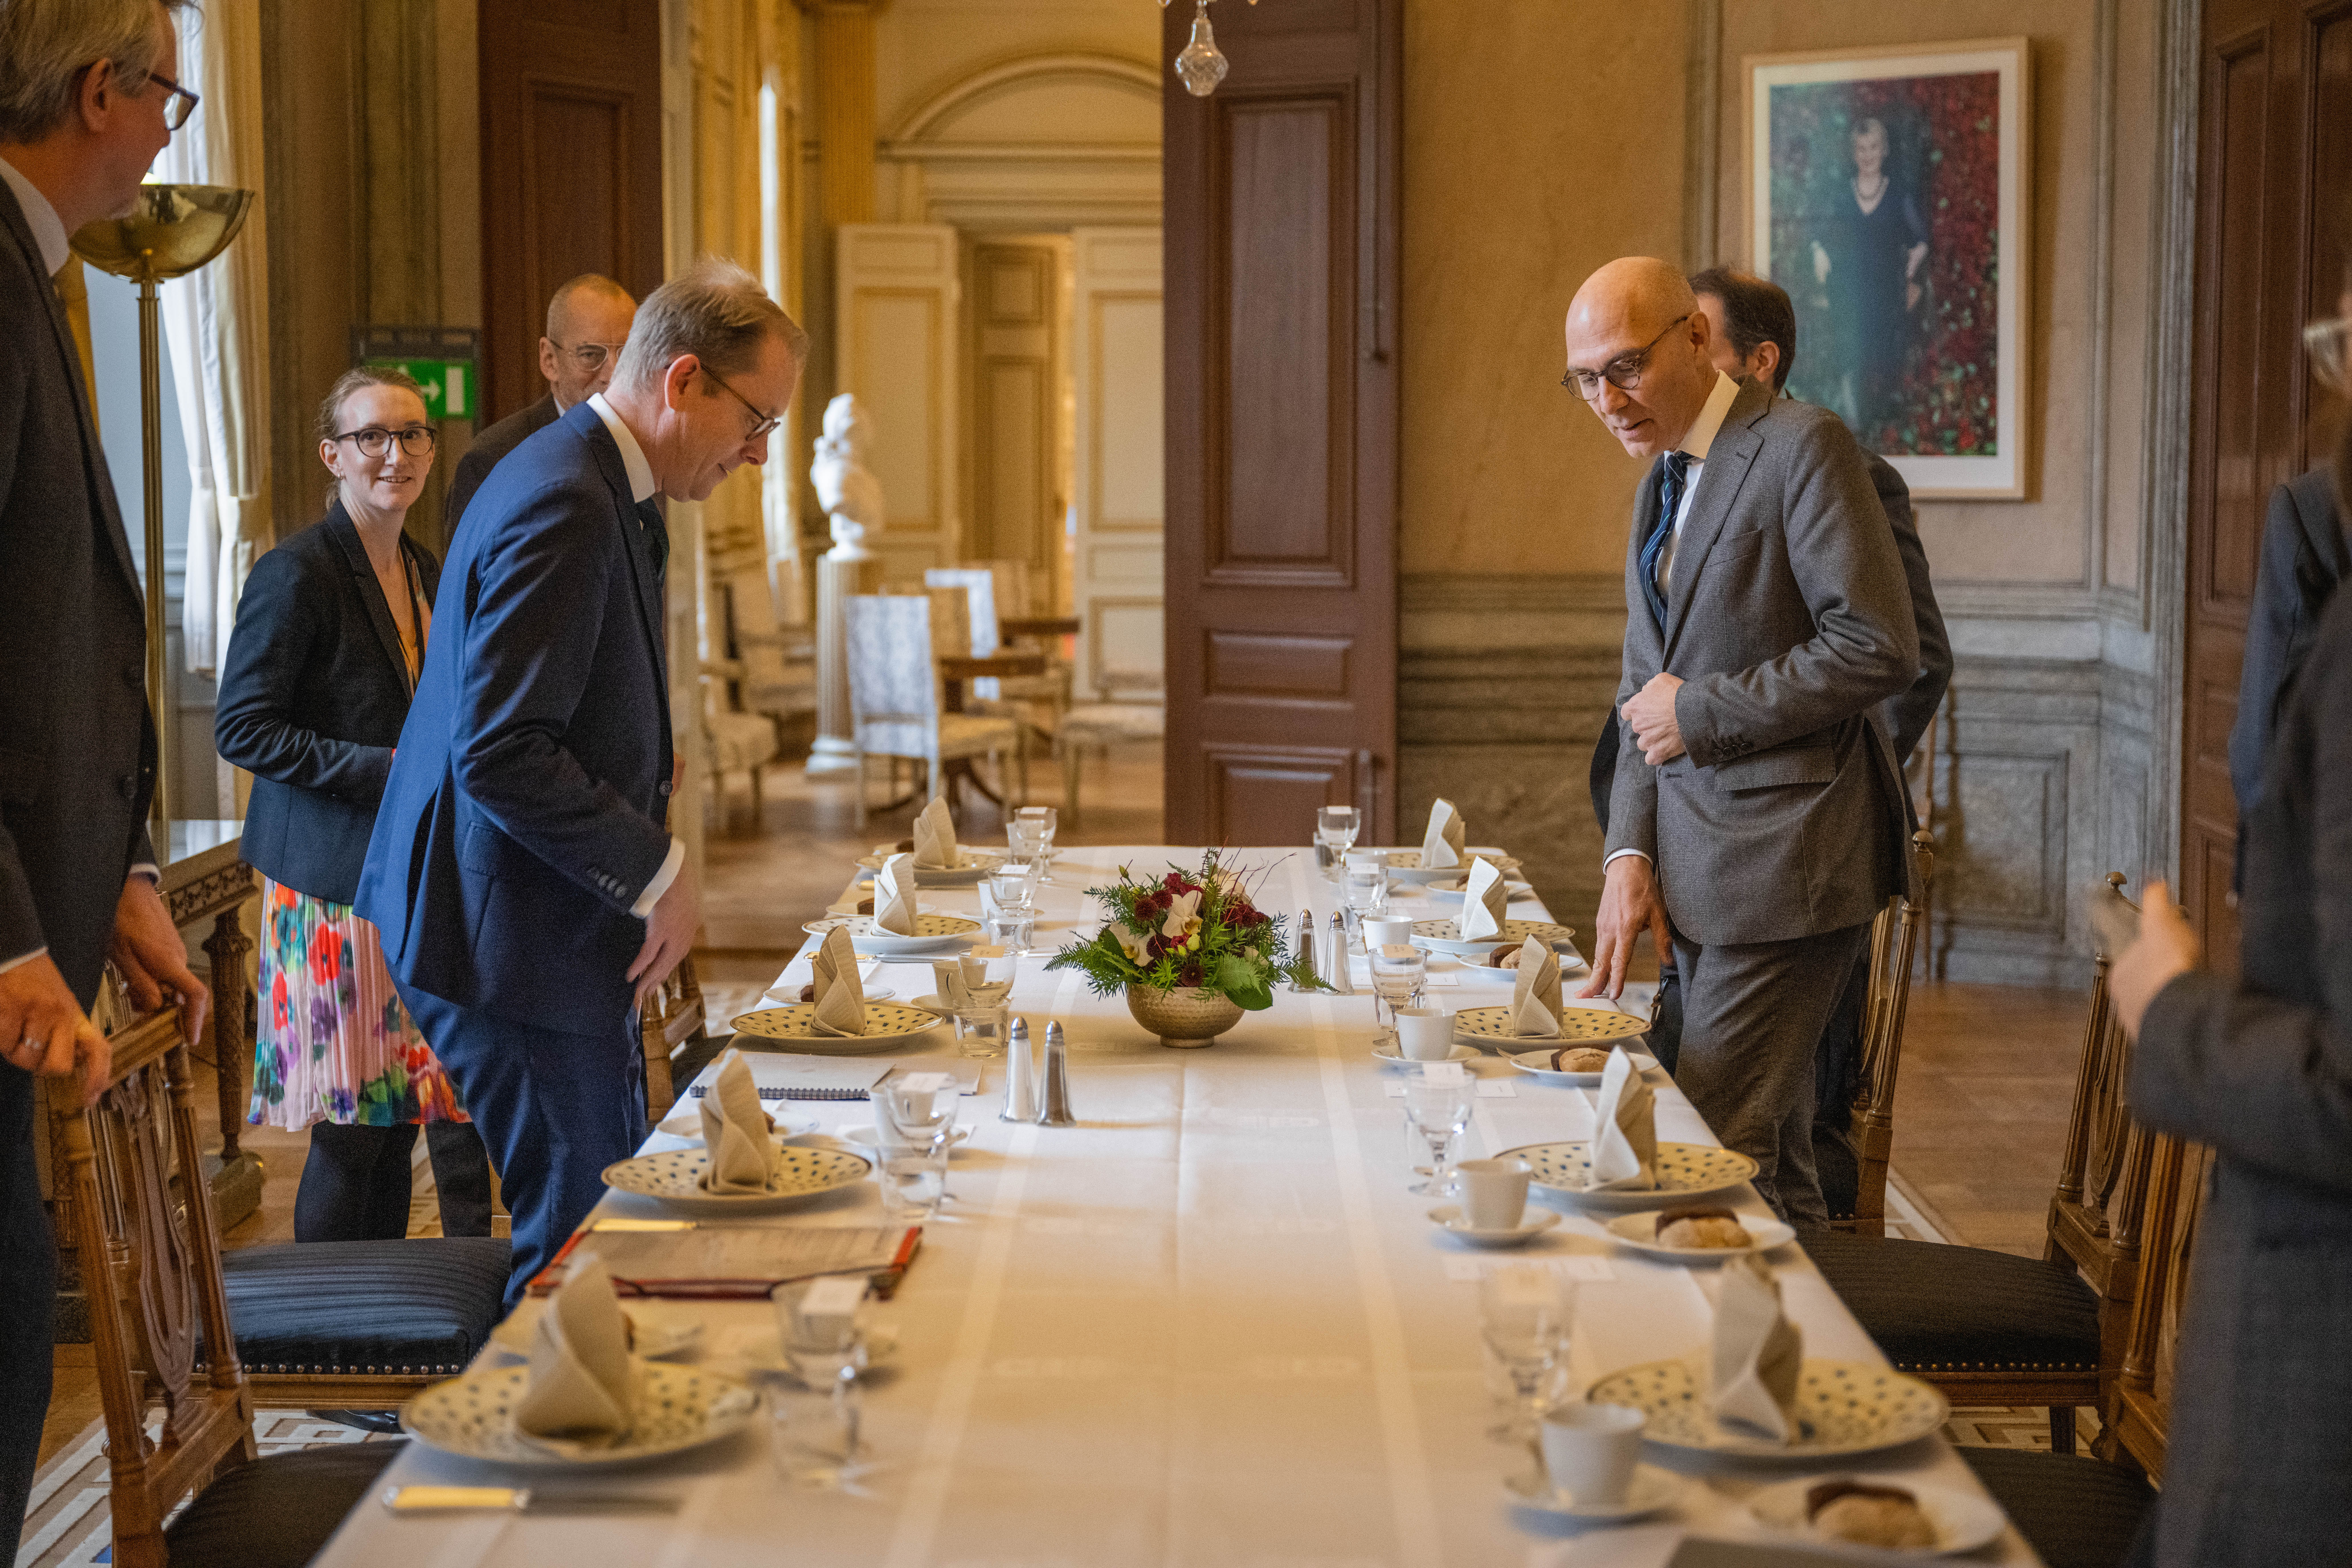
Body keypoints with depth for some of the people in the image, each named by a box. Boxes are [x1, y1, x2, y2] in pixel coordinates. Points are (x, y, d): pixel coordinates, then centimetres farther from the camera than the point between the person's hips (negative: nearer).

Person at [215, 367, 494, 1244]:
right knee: (352, 1131, -3)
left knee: (403, 1112, 8)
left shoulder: (426, 574, 14)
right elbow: (242, 729, -14)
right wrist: (384, 770, -18)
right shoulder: (296, 574, -11)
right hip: (338, 885, -7)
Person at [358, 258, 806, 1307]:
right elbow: (501, 755, -26)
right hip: (518, 945, -11)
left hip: (563, 933, 11)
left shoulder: (604, 491, 13)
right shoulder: (563, 508, -20)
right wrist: (658, 873, -18)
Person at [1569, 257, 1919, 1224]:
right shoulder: (1662, 481, 17)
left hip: (1784, 856, -8)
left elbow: (1880, 650, -18)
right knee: (1768, 1163, 12)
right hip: (1700, 870, 9)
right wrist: (1630, 854, 5)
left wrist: (1701, 710, -12)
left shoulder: (1802, 448, -10)